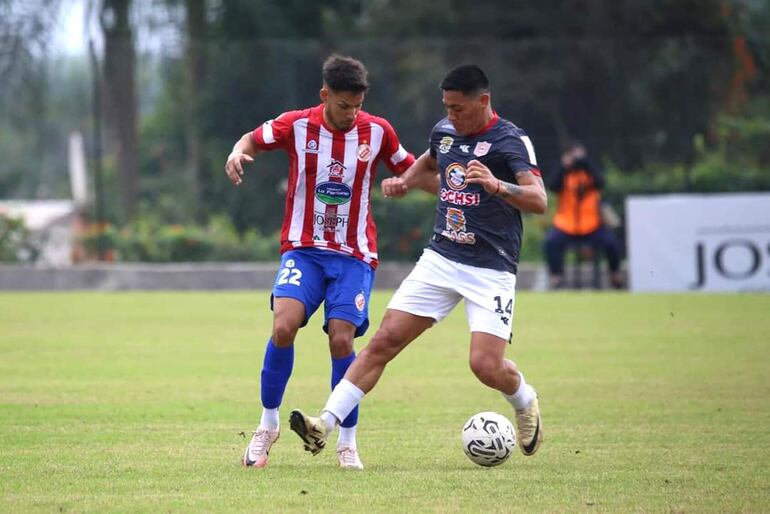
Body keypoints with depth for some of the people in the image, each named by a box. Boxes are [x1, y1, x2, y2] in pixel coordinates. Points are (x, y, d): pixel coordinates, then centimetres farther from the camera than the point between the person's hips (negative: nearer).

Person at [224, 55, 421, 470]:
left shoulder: (377, 132, -2)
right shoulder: (297, 125, -5)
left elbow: (410, 170, 14)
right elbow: (253, 139, 10)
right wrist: (238, 153, -11)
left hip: (354, 256, 0)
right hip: (303, 249, 0)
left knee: (341, 339, -14)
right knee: (283, 327, -21)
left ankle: (347, 443, 2)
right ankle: (268, 426, -3)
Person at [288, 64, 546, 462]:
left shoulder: (510, 141, -12)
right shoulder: (444, 131, 8)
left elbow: (538, 200, -25)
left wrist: (496, 185, -42)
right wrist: (404, 181, 12)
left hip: (490, 270, -5)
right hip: (439, 260, 5)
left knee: (486, 365, -15)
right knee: (384, 341, -6)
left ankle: (525, 404, 20)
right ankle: (325, 425, -9)